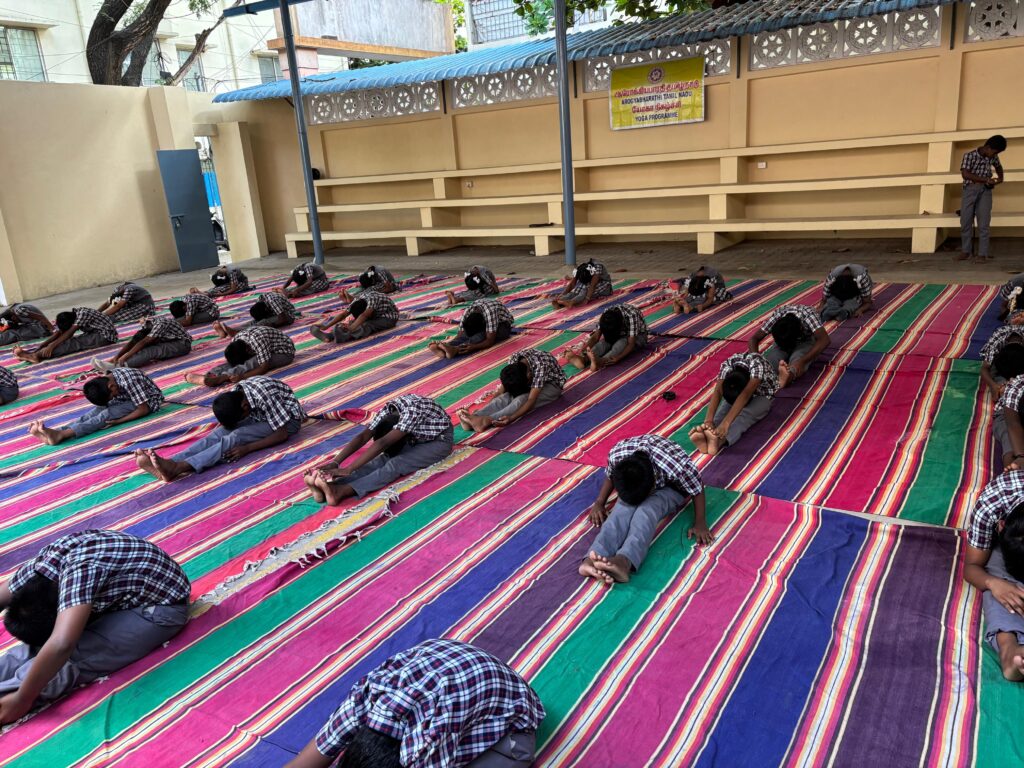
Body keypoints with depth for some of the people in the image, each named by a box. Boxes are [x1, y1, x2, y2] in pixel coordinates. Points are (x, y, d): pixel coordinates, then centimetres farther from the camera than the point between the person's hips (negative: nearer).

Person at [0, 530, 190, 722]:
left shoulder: (80, 570, -39)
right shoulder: (37, 566, -14)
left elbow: (61, 646, -50)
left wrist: (22, 701, -39)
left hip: (162, 605, -9)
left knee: (74, 657, -26)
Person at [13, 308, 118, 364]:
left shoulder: (83, 313, -23)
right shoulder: (70, 316, 0)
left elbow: (69, 333, -29)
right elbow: (58, 333, -3)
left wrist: (52, 346, -34)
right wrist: (40, 347, -12)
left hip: (105, 335, -9)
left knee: (74, 343, -24)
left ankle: (37, 355, -31)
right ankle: (36, 353, -22)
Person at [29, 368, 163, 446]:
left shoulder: (128, 381, -32)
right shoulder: (107, 379, -9)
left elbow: (144, 409, -27)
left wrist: (119, 421, -27)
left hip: (150, 401, -7)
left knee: (107, 414, -27)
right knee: (98, 410, -18)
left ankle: (61, 435, -43)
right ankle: (56, 432, -34)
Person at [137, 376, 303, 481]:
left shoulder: (264, 397, -33)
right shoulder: (234, 395, -11)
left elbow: (282, 434, -27)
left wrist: (247, 448, -32)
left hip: (287, 420, -7)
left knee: (236, 438, -29)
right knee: (220, 433, -20)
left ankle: (177, 468, -45)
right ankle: (169, 464, -37)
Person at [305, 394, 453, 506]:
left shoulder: (412, 411, -38)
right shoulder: (387, 411, -17)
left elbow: (382, 444, -43)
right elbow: (362, 437, -20)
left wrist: (348, 469, -46)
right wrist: (335, 462, -33)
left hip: (439, 440, -6)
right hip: (418, 436, 6)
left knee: (396, 464, -30)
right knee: (383, 459, -22)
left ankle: (340, 491, -50)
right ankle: (328, 487, -40)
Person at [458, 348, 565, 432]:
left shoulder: (540, 365, -38)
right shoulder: (514, 359, -21)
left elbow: (531, 400, -40)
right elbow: (502, 388, -14)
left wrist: (510, 418, -51)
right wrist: (487, 406, -27)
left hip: (551, 385, -5)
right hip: (533, 381, 5)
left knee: (522, 399, -34)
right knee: (505, 397, -26)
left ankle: (485, 421, -54)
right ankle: (475, 417, -46)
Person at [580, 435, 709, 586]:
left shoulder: (676, 466, -40)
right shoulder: (616, 454, -29)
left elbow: (697, 488, -20)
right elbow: (610, 476, -5)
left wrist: (700, 523, -22)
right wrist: (599, 503, -8)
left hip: (671, 489, -3)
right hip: (632, 485, 3)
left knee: (648, 509, -34)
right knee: (623, 507, -30)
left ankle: (623, 561, -59)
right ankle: (591, 561, -50)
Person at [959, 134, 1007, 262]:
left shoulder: (993, 157, 9)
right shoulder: (969, 156, -6)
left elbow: (998, 166, 31)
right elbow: (965, 174, -16)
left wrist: (1000, 177, 12)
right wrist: (985, 179, -18)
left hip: (985, 191, 2)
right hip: (970, 189, -2)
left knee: (983, 224, -7)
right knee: (965, 221, -3)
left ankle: (982, 254, -9)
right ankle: (966, 251, 10)